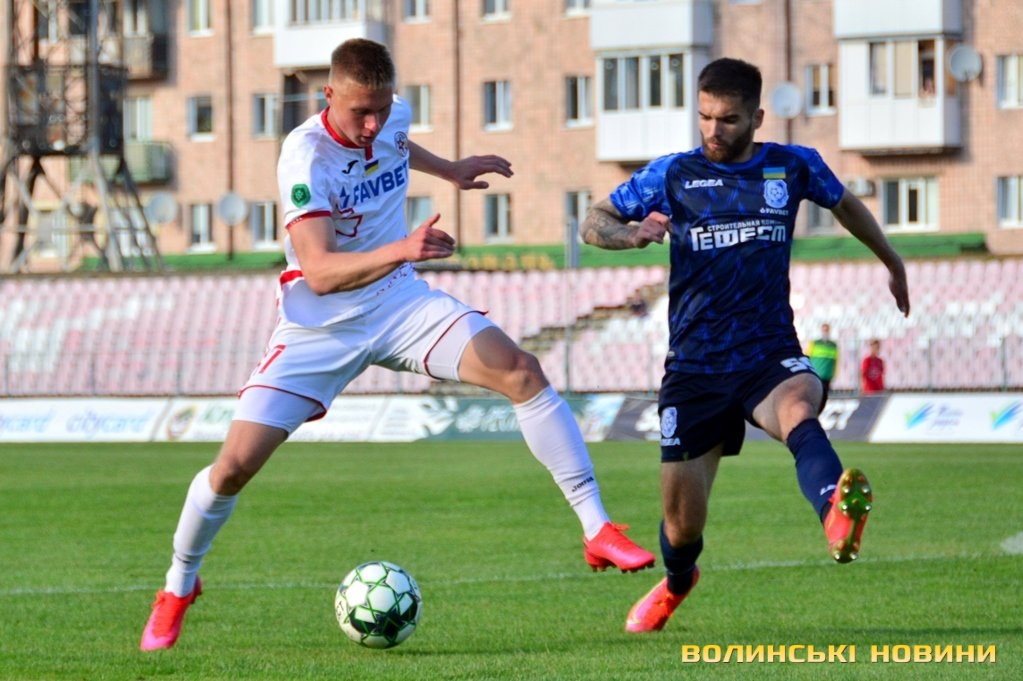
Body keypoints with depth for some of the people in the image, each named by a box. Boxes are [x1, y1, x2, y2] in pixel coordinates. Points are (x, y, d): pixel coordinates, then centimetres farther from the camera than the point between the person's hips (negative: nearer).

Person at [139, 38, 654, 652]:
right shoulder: (306, 157, -26)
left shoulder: (393, 117, -7)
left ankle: (598, 530, -15)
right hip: (319, 326, -4)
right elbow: (318, 272, -37)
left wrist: (448, 169, 26)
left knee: (522, 372, -19)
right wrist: (400, 249, -50)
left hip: (400, 303, 4)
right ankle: (179, 587, 18)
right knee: (235, 464, -10)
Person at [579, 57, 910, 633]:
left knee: (799, 410, -38)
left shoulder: (793, 168, 5)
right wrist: (631, 234, -19)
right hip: (694, 366, 1)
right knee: (683, 519, 5)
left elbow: (845, 205, 25)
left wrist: (894, 264, 37)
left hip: (770, 355, -1)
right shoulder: (672, 175, 2)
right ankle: (676, 582, 41)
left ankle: (838, 517, -67)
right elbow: (594, 223, 5)